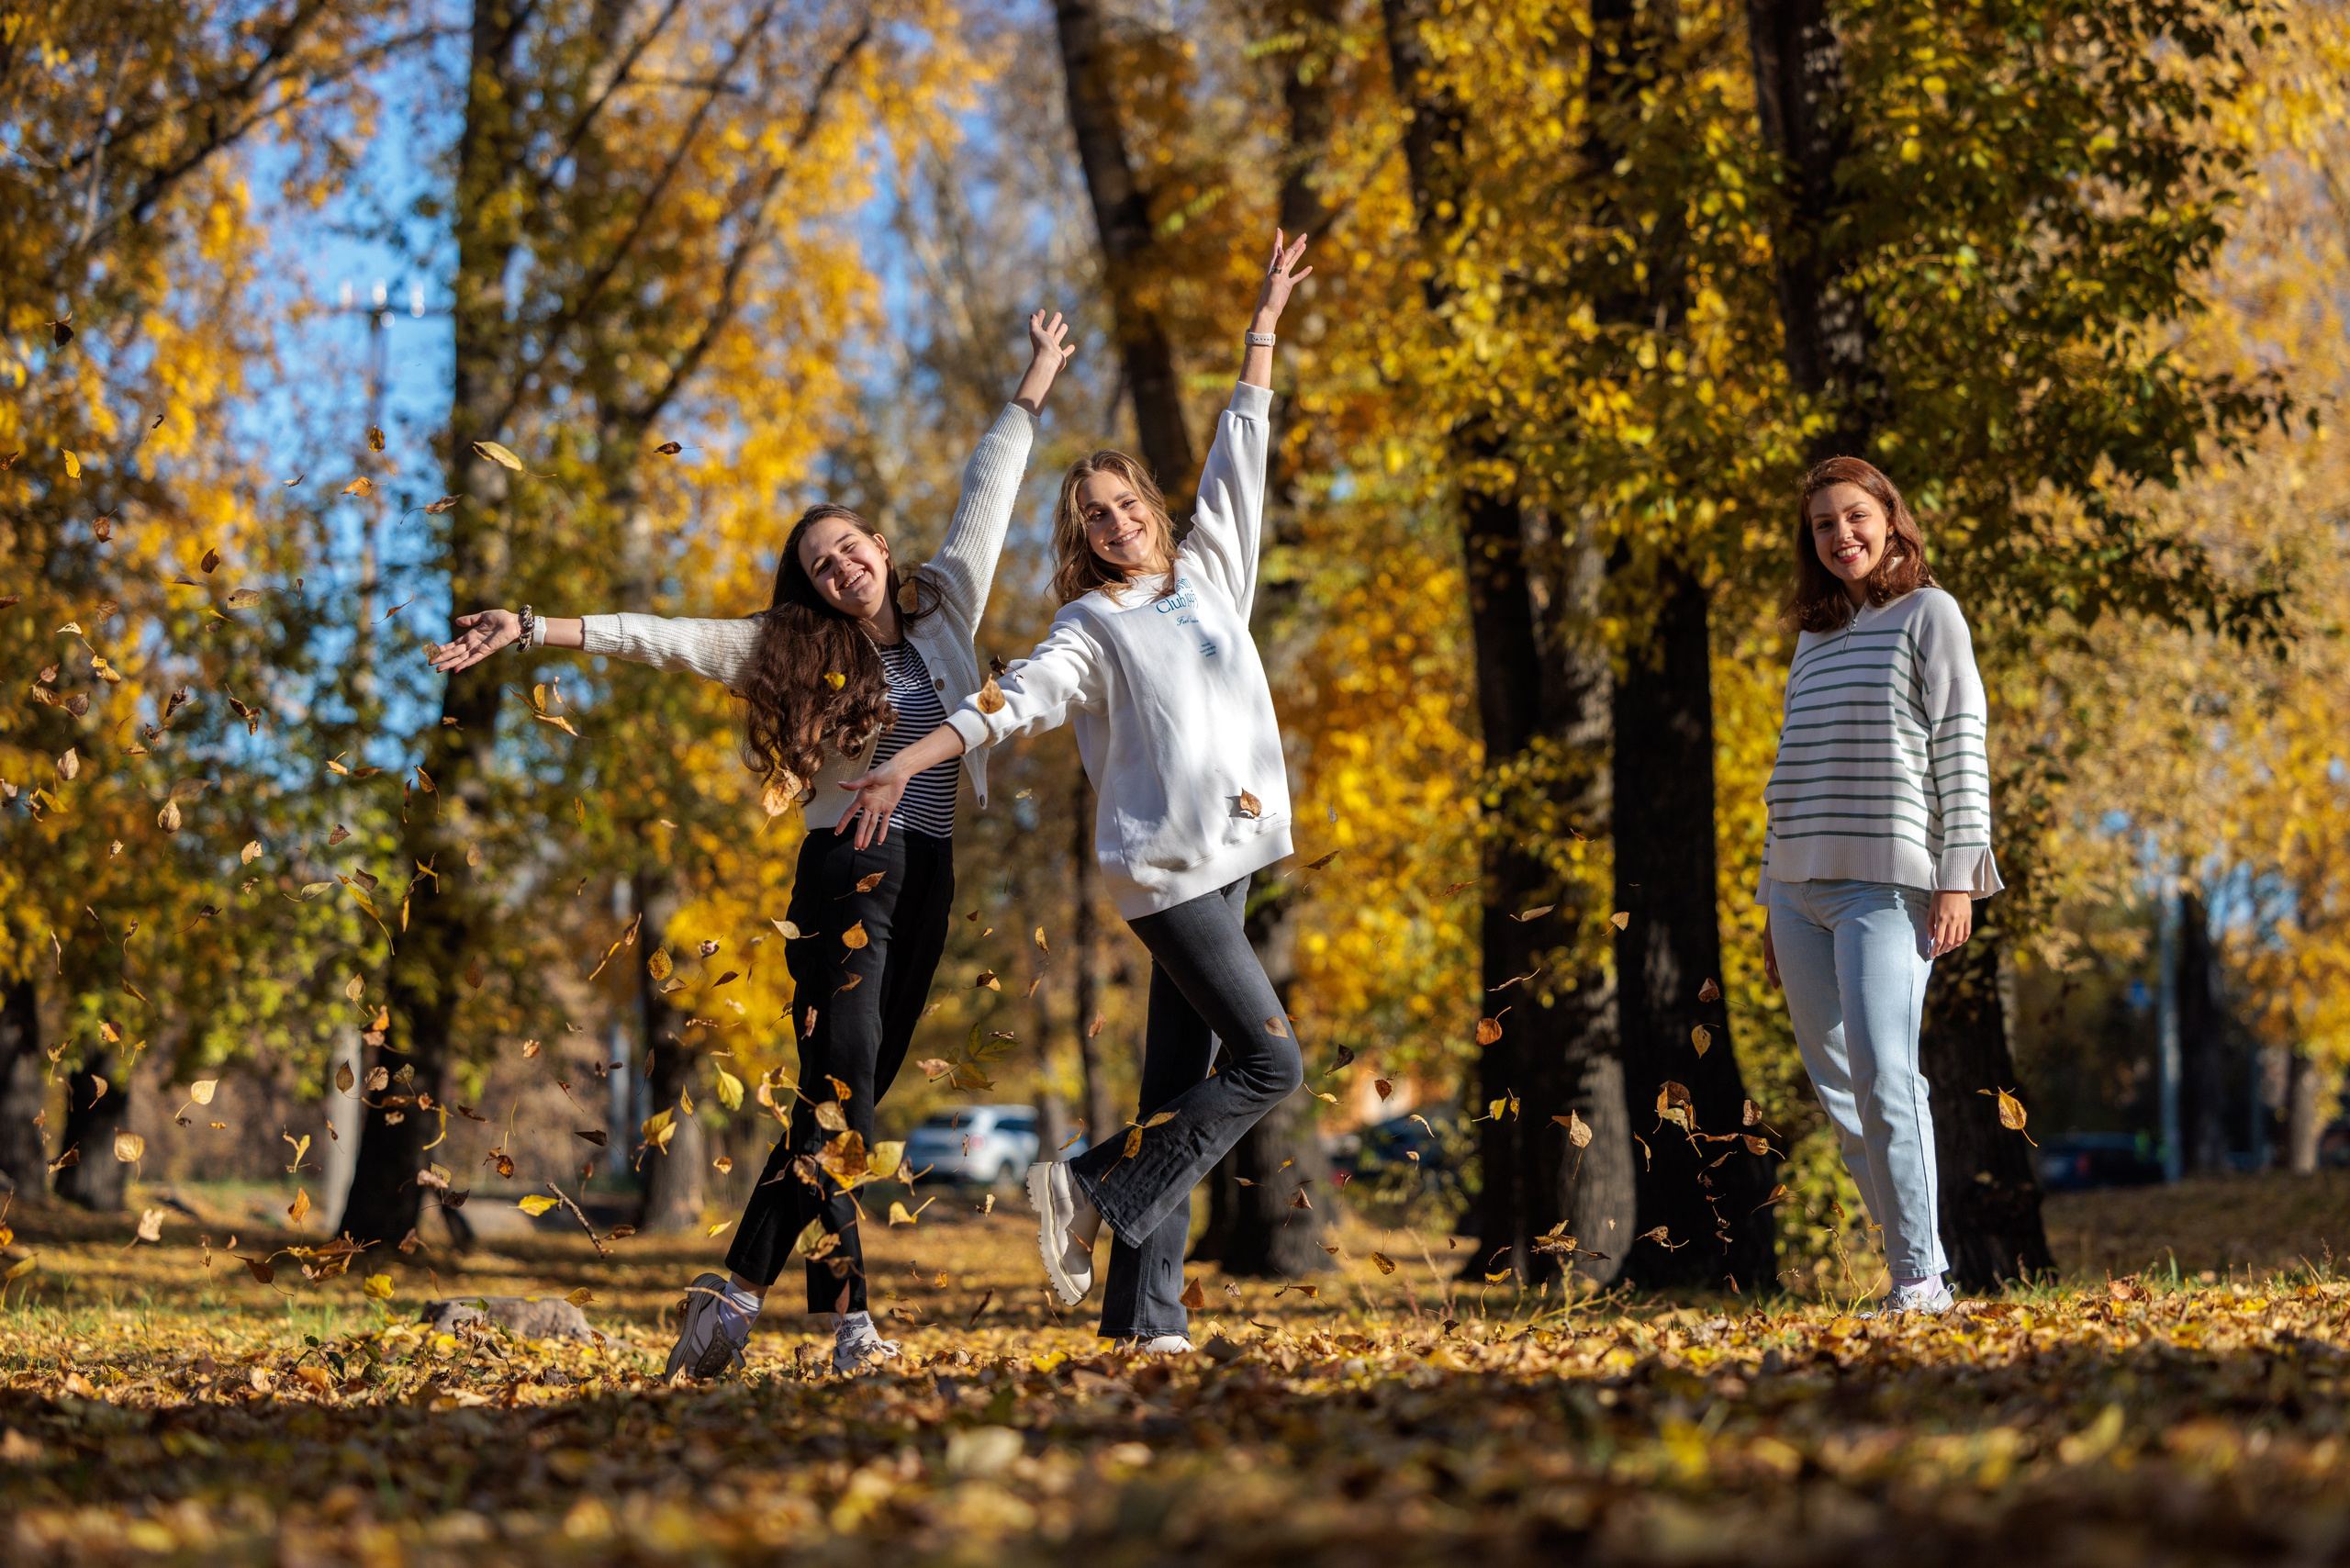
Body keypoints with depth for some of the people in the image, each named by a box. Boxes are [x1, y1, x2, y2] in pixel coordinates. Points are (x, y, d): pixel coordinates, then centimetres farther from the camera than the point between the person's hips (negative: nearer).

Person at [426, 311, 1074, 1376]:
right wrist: (534, 630, -9)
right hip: (846, 874, -4)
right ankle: (848, 1315, -17)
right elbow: (662, 639, -3)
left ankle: (742, 1289, 6)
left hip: (927, 878, 4)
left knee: (847, 1094, 3)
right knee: (841, 1086, -14)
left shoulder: (947, 606, 10)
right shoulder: (799, 650, 2)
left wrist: (1032, 391, 29)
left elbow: (987, 494, 20)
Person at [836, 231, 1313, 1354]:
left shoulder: (1209, 575, 17)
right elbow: (1011, 703, -10)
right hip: (1162, 866, -6)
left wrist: (1266, 325, 24)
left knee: (1179, 1086, 3)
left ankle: (1142, 1313, 2)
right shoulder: (1091, 630, 1)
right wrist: (905, 765, -24)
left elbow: (1240, 457, 23)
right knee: (1269, 1062, -13)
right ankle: (1093, 1193, -4)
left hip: (1226, 860, 6)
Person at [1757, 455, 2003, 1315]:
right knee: (1836, 1084, 4)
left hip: (1887, 885, -7)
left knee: (1883, 1074, -16)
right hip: (1800, 886, 7)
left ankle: (1918, 1279, -11)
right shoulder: (1814, 637, 21)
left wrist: (1957, 877, -12)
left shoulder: (1928, 613, 3)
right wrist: (1773, 901, 19)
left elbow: (1960, 748, -4)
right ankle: (1921, 1264, 10)